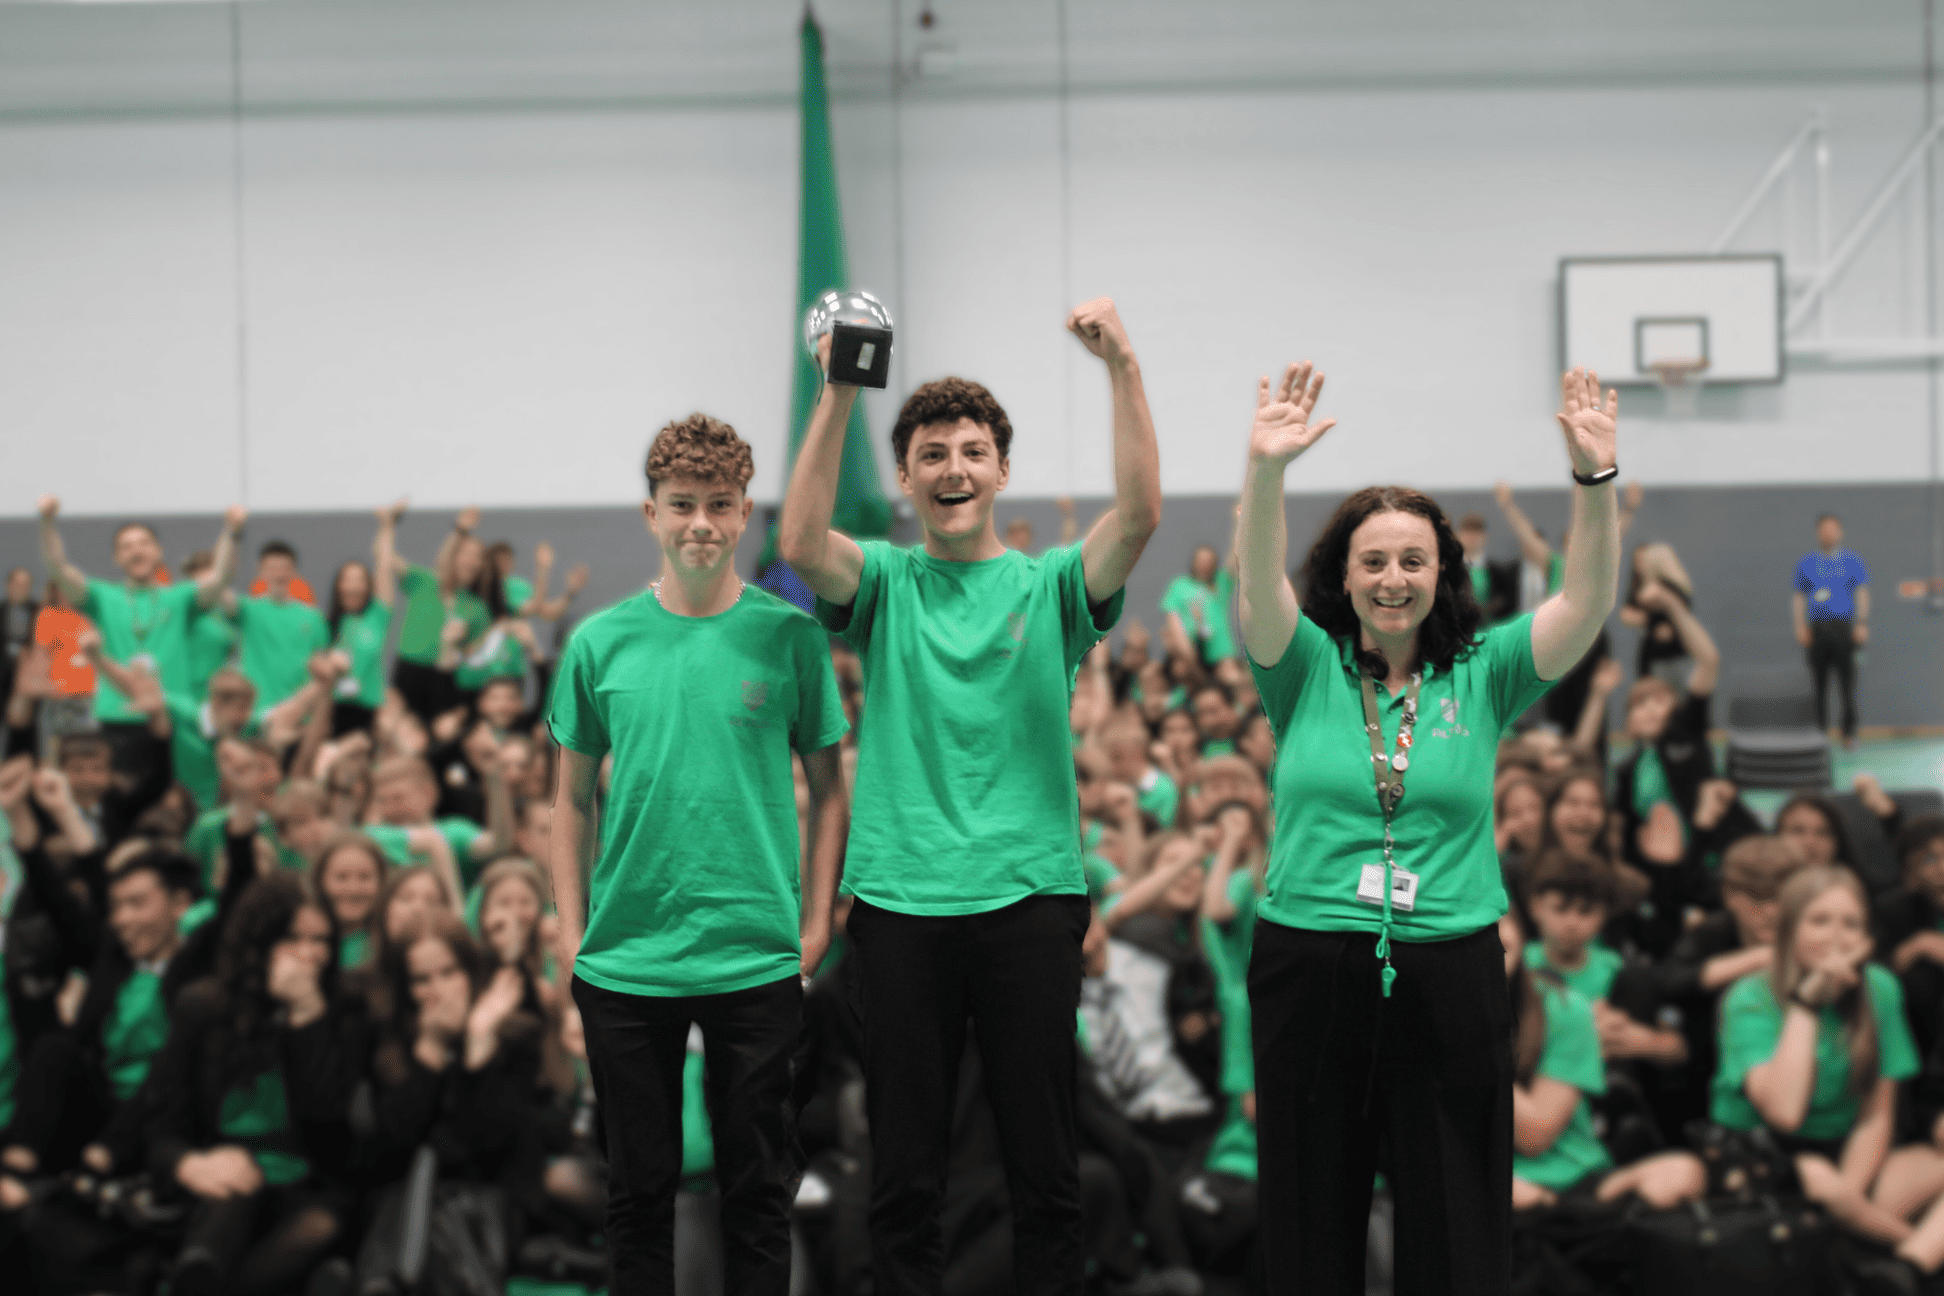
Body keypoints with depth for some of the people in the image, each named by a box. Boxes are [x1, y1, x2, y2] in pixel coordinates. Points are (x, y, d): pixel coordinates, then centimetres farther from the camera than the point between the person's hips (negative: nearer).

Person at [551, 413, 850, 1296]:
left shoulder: (790, 636, -1)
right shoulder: (600, 643, 2)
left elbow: (827, 785, 5)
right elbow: (573, 798, 9)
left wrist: (817, 920, 0)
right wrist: (570, 926, 4)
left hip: (758, 959, -1)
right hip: (624, 960, 1)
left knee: (757, 1185, 8)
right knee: (638, 1183, 10)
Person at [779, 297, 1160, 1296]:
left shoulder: (1050, 586, 6)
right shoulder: (883, 582, 7)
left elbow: (1140, 512, -11)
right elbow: (800, 543, -13)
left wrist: (1123, 368, -20)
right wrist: (838, 396, -20)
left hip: (1031, 900, 0)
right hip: (901, 903, 0)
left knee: (1046, 1166, 6)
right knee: (904, 1172, 6)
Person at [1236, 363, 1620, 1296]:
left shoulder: (1483, 675, 4)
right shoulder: (1308, 670, 2)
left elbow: (1586, 601, -9)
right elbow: (1260, 587, -15)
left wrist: (1595, 476, -25)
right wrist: (1265, 470, -33)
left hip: (1450, 975, 0)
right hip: (1309, 967, 0)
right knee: (1312, 1218, 9)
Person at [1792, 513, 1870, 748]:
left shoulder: (1852, 560, 9)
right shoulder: (1807, 562, 12)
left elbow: (1862, 593, 7)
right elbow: (1799, 596, 13)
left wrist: (1862, 624, -4)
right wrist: (1800, 626, 2)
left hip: (1843, 626, -1)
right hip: (1816, 627, 1)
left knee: (1847, 680, -6)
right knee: (1818, 683, 0)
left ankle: (1849, 733, 0)